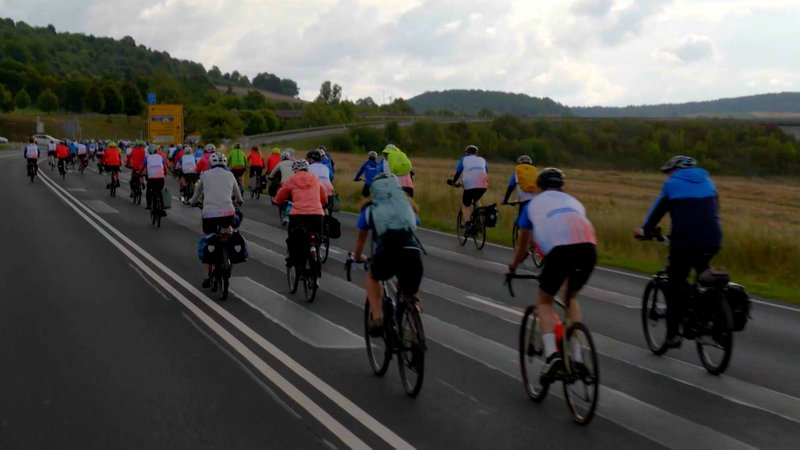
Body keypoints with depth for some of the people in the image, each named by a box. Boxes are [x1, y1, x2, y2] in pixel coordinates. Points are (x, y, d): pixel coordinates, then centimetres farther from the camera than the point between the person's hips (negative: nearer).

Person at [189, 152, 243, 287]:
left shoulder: (205, 174, 10)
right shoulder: (229, 174, 12)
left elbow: (198, 191, 24)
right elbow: (237, 191, 27)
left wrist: (192, 201, 45)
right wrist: (239, 200, 50)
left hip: (209, 213, 0)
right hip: (227, 211, 0)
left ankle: (208, 276, 13)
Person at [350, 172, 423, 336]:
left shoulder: (371, 209, 22)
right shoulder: (407, 206, 27)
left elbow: (361, 237, 36)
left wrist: (357, 257, 56)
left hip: (385, 256, -1)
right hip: (413, 255, 2)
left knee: (372, 277, 32)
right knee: (409, 296, 26)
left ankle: (377, 319, 16)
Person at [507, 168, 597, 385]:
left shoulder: (534, 203, 29)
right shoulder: (573, 201, 36)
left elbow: (522, 244, 40)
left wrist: (513, 267, 59)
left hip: (559, 250, -3)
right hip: (588, 248, 3)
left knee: (544, 301, 17)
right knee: (571, 297, 28)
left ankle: (552, 355, -5)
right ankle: (577, 359, 21)